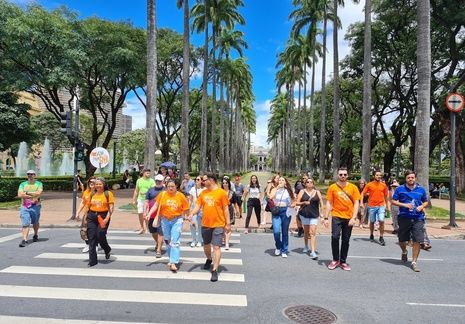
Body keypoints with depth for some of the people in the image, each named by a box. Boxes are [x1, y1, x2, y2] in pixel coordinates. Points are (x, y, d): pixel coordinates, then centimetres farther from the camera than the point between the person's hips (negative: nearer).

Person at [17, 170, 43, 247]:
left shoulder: (39, 184, 5)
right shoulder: (22, 184, 10)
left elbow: (38, 193, -13)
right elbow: (19, 195, -4)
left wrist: (27, 193, -9)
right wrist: (33, 195, -11)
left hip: (35, 206, -1)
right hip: (24, 207, 1)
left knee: (35, 222, 14)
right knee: (25, 224, -8)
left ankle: (36, 235, 38)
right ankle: (24, 240, -11)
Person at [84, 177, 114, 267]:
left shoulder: (108, 194, -2)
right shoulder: (92, 194, 11)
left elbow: (111, 207, -7)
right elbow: (88, 206, 17)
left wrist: (107, 218, -16)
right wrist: (85, 217, 13)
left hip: (103, 217, -4)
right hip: (92, 217, 4)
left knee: (100, 236, -10)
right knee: (91, 238, 2)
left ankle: (107, 250, 25)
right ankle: (92, 260, 10)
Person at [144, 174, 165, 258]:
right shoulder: (151, 190, 10)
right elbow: (146, 202, 11)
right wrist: (144, 212, 2)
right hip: (151, 215, 4)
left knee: (160, 232, -8)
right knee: (153, 231, 16)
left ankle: (158, 250, -1)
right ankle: (157, 243, 44)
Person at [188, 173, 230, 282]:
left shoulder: (221, 192, -8)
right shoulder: (203, 193, 5)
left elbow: (226, 209, -6)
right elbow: (198, 205, 4)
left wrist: (228, 223, -6)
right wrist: (192, 213, -16)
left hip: (218, 225, -5)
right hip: (205, 224, 5)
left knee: (216, 247, -7)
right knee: (206, 245, 21)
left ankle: (215, 270, -1)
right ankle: (209, 259, 49)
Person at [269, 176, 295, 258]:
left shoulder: (288, 191, 13)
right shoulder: (274, 189, 10)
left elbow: (293, 202, 16)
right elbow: (271, 197, -10)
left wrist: (292, 205, -6)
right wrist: (277, 188, -7)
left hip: (285, 211, 1)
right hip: (276, 211, -1)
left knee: (285, 232, 4)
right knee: (276, 231, -13)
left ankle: (284, 251, 16)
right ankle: (278, 247, 14)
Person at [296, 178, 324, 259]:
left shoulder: (317, 192, 6)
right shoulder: (302, 192, 3)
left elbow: (321, 203, 7)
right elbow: (297, 203, 1)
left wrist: (321, 213, -1)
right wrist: (304, 202, -16)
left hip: (314, 215, -1)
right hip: (304, 214, 1)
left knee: (313, 232, -9)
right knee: (306, 232, 13)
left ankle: (313, 251, -11)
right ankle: (306, 247, 34)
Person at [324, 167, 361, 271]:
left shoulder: (353, 187, 2)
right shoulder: (333, 187, 1)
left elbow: (356, 203, 1)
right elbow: (329, 203, 3)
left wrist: (353, 217, -8)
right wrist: (326, 218, -2)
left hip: (349, 218, 1)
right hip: (337, 217, -1)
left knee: (346, 240, 8)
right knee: (335, 237, -12)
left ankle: (343, 262, 20)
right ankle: (335, 260, 6)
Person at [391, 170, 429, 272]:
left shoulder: (421, 189, 6)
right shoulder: (400, 189, 0)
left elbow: (426, 202, 17)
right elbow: (393, 201, 1)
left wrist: (422, 206, -5)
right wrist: (404, 205, -13)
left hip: (418, 218, 1)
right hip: (404, 218, 0)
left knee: (417, 241, -4)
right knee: (402, 240, 11)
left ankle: (414, 262, 9)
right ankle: (404, 252, 45)